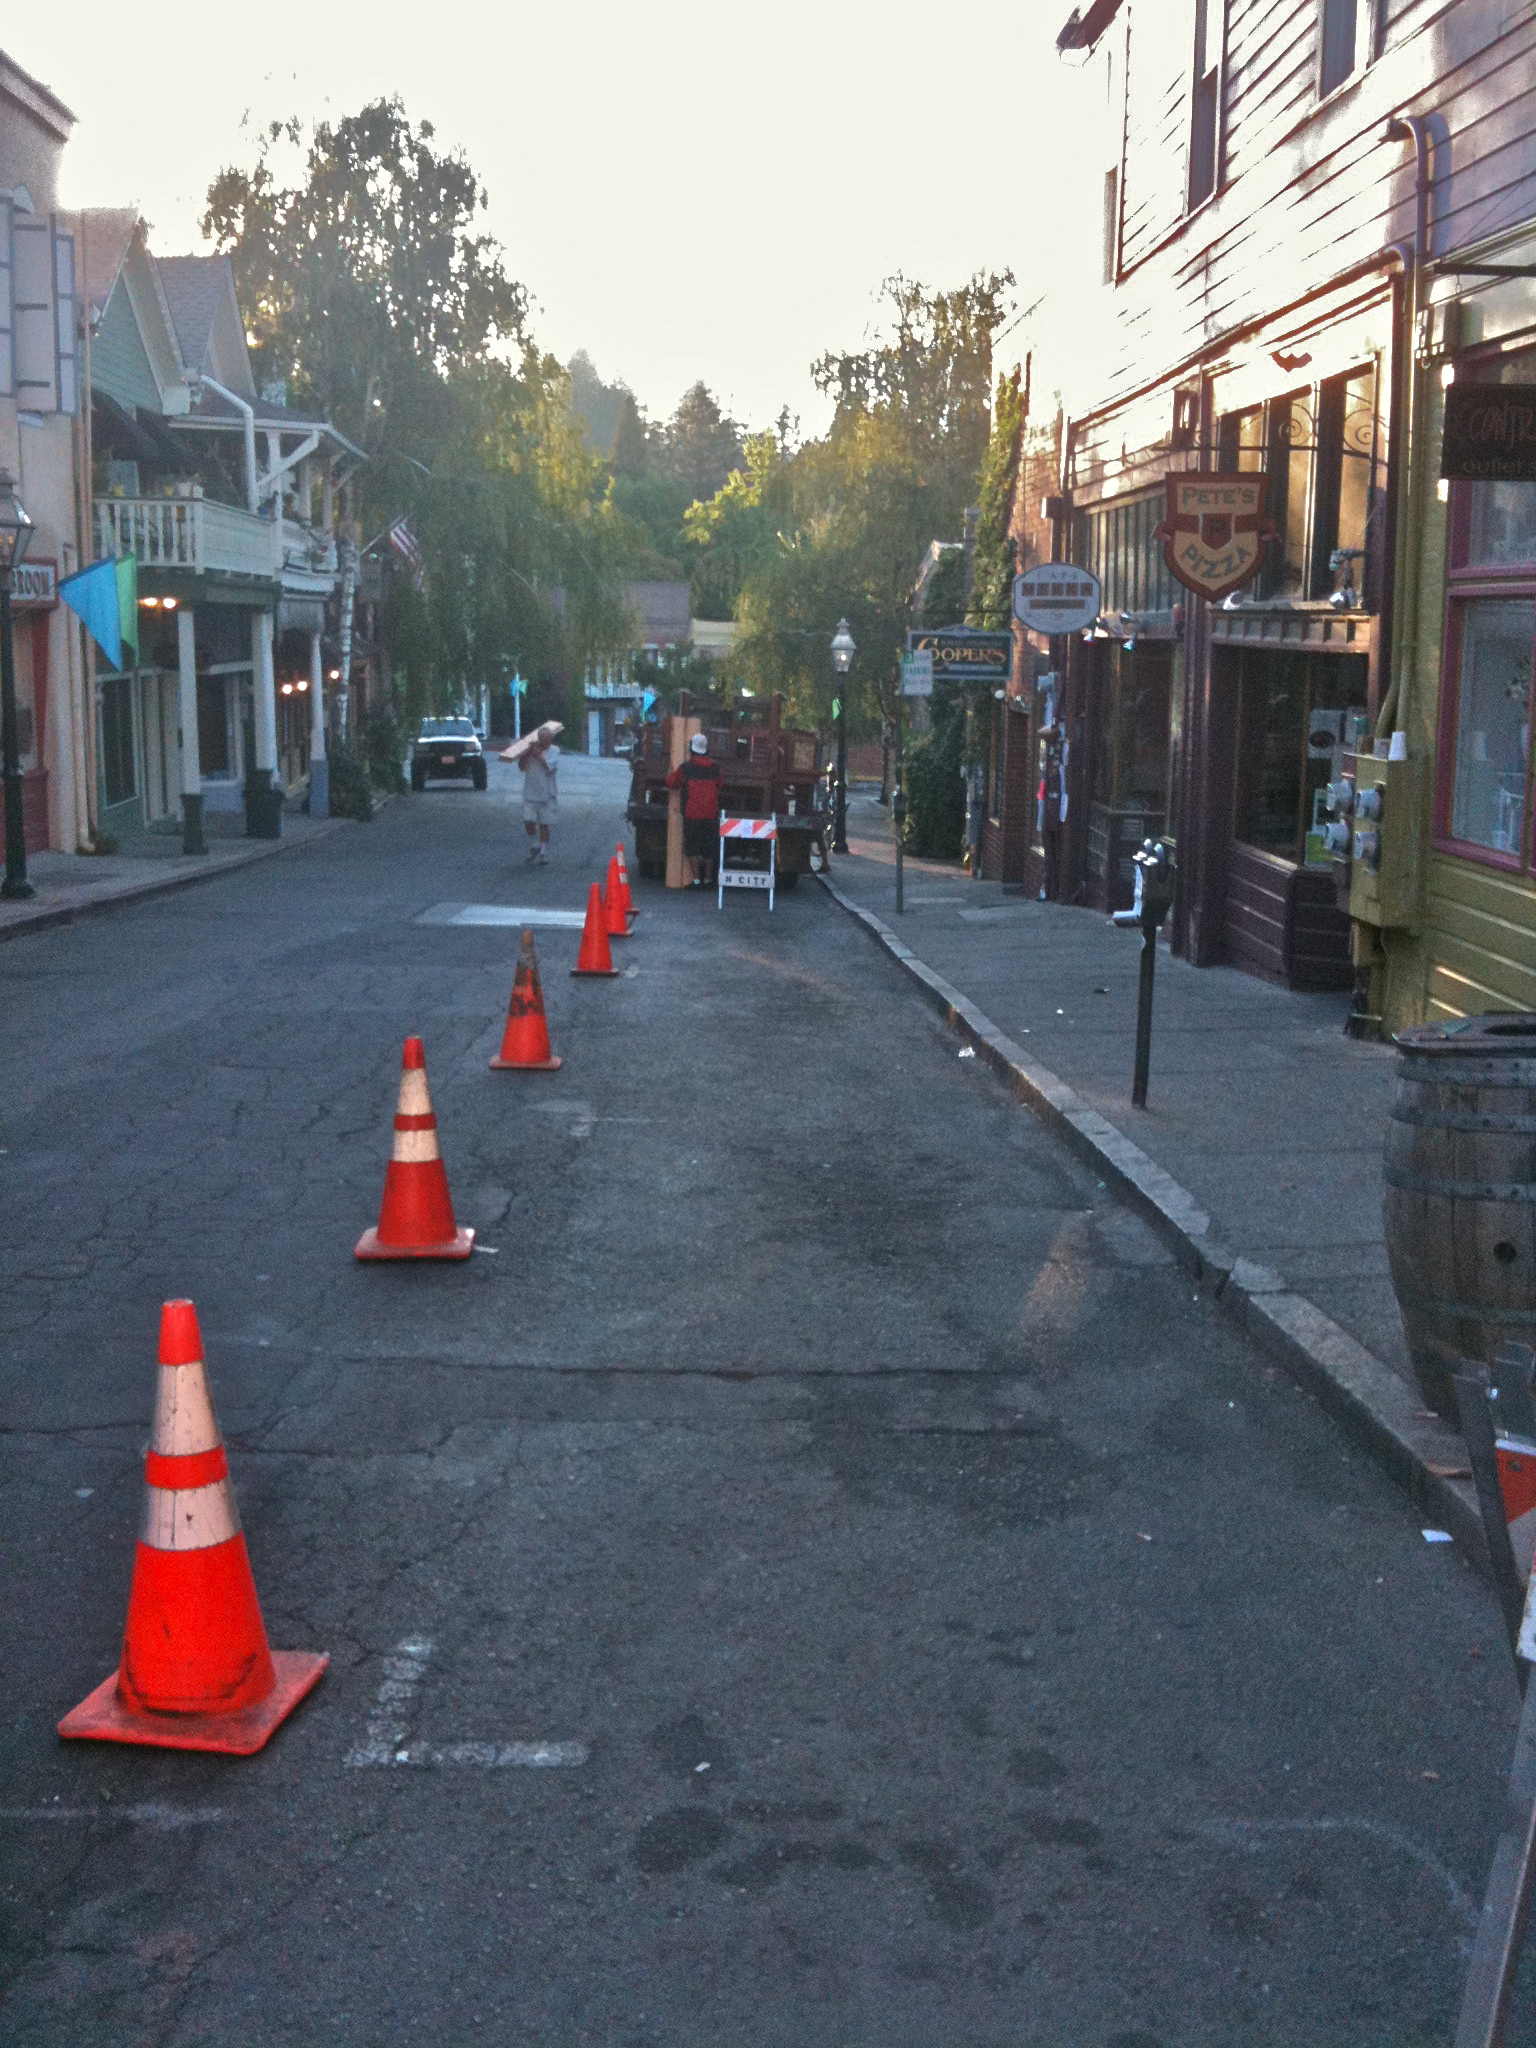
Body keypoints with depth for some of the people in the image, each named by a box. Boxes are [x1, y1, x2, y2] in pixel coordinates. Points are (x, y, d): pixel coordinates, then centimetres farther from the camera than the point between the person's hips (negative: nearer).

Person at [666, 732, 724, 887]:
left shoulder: (685, 768, -8)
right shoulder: (715, 768, 2)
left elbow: (671, 783, 4)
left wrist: (674, 770, 21)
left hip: (692, 814, -3)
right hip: (711, 814, 3)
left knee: (692, 847, 5)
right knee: (709, 848, 12)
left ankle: (696, 877, -1)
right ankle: (708, 877, 19)